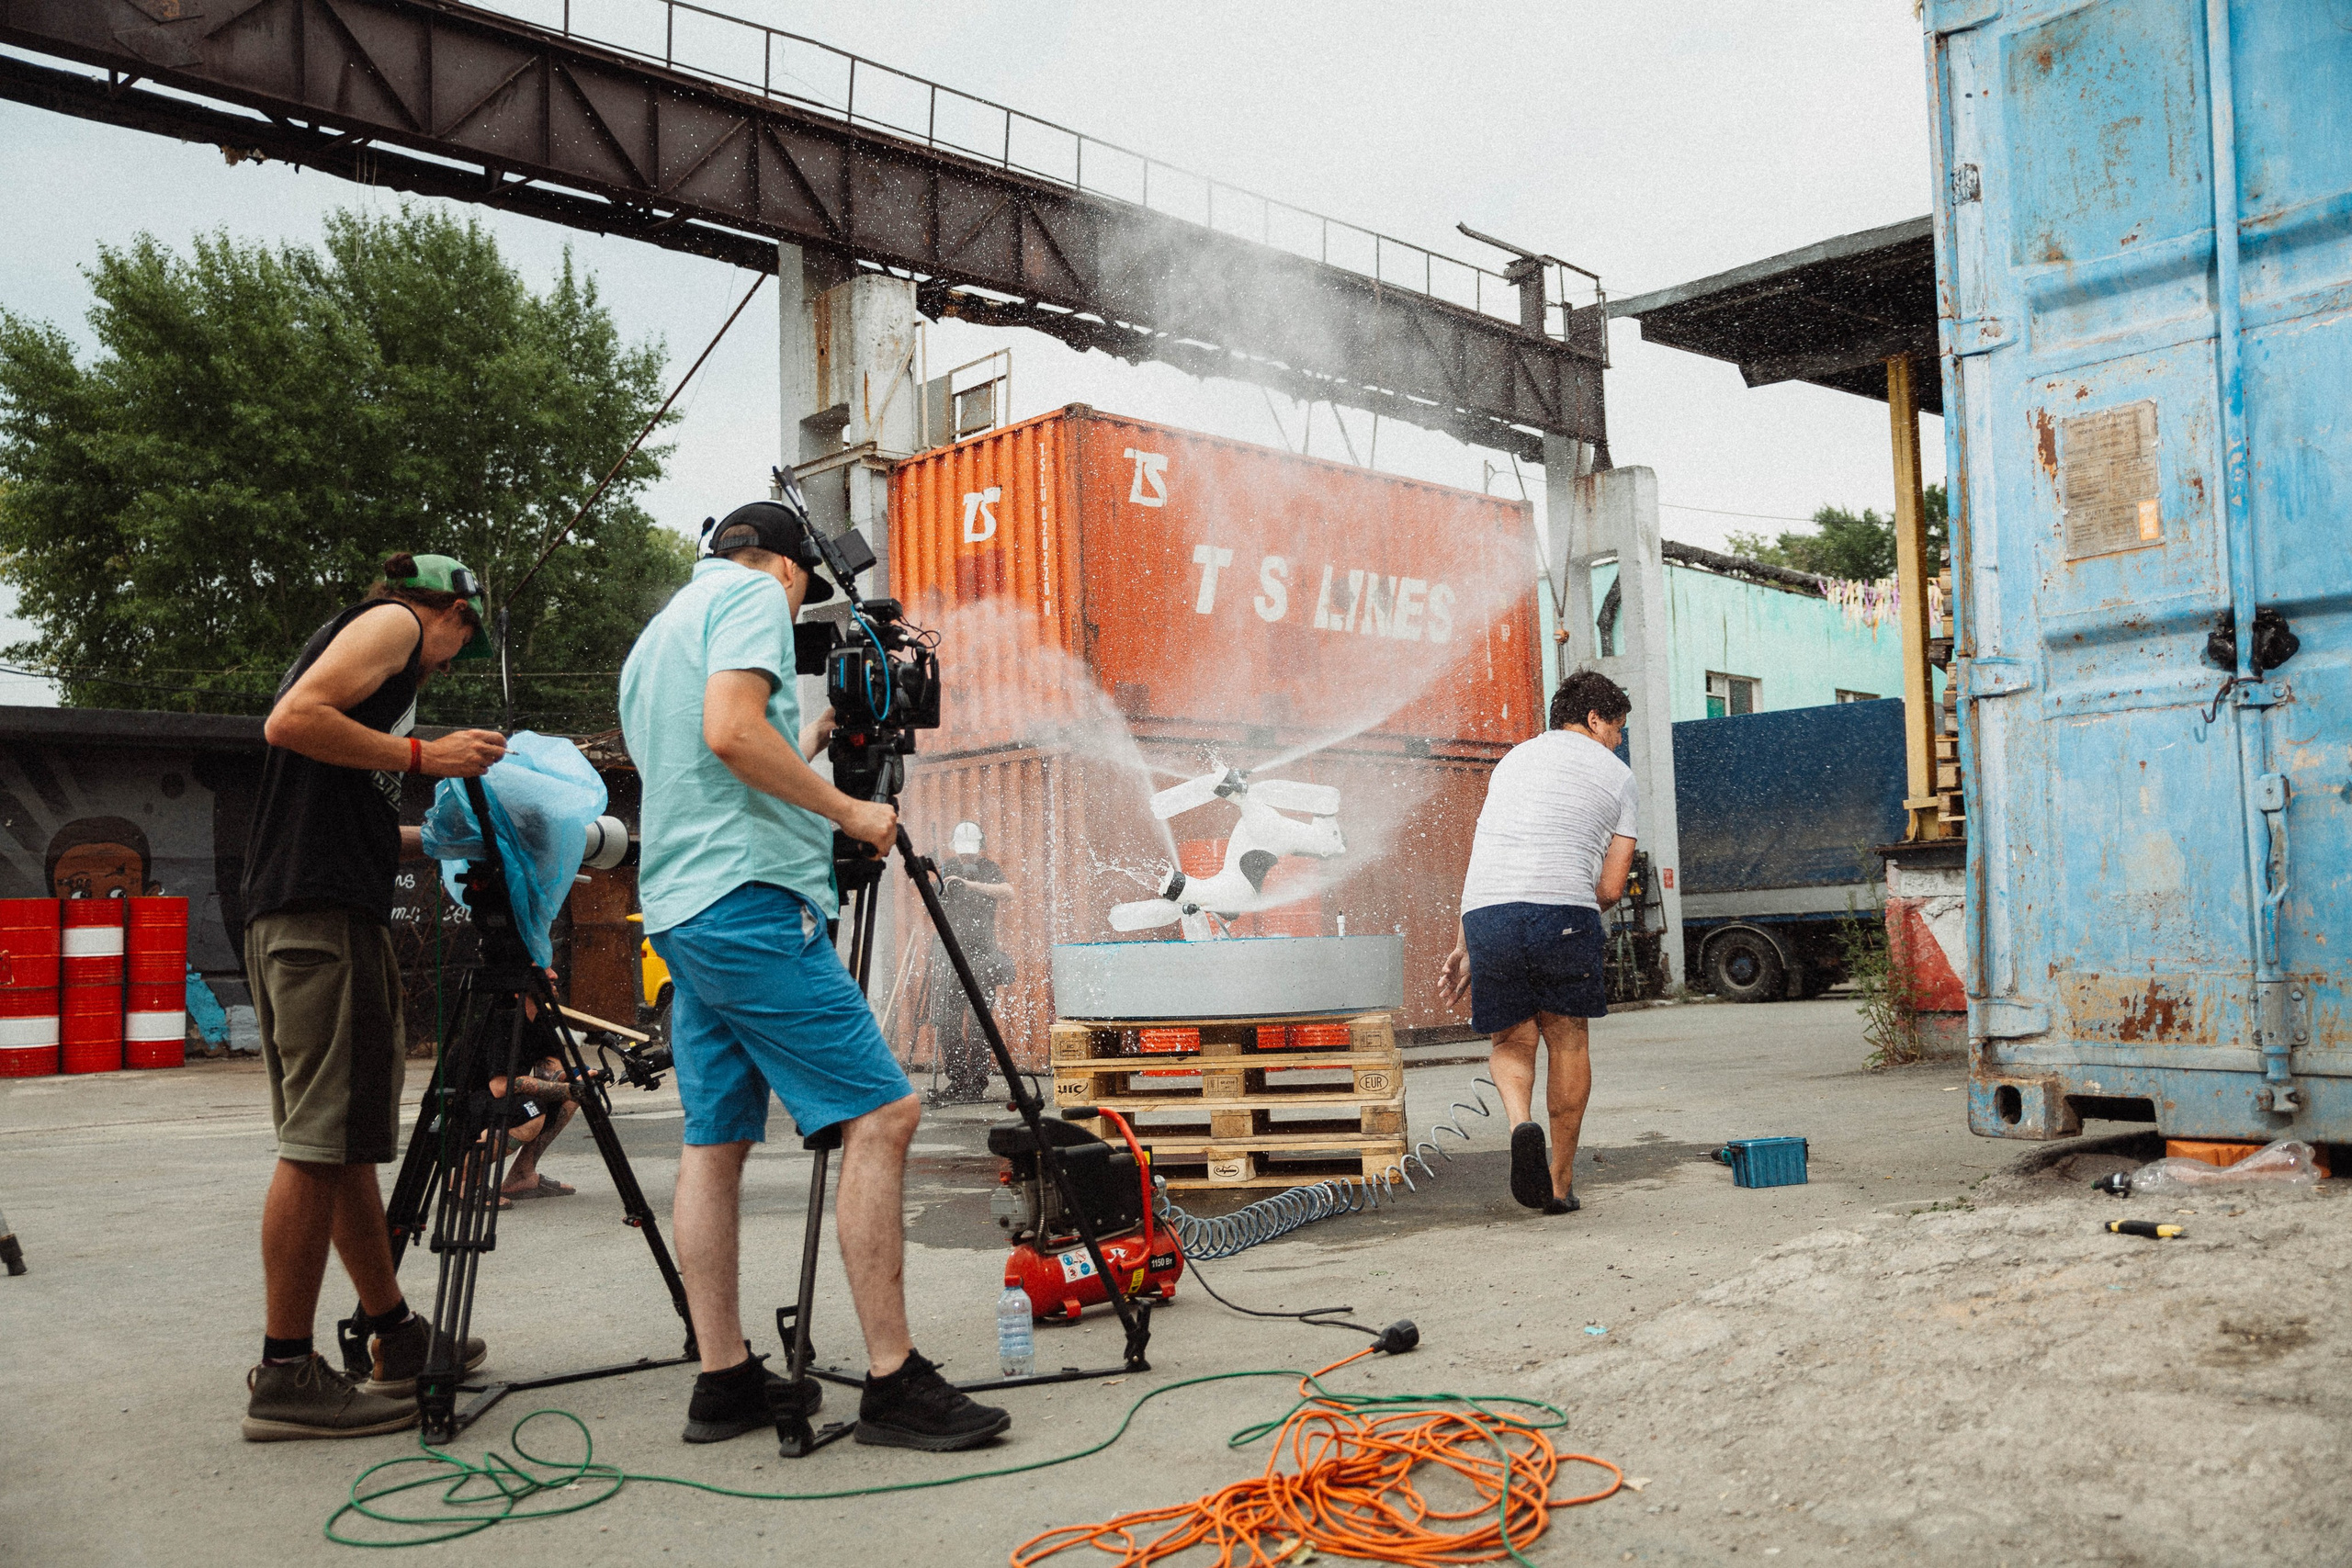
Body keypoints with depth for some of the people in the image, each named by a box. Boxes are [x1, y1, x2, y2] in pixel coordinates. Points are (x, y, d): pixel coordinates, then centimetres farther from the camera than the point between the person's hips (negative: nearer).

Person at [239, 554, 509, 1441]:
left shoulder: (365, 639, 28)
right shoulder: (394, 623, 2)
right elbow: (293, 720, -15)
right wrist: (422, 757, -10)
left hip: (293, 913, 10)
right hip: (323, 911, -10)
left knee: (346, 1137, 13)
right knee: (320, 1140, -9)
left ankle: (393, 1333, 23)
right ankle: (286, 1377, -5)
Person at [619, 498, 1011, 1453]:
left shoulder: (654, 637, 26)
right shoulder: (755, 595, -1)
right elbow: (731, 732, -18)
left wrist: (803, 749, 34)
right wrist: (847, 811, -10)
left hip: (676, 911, 10)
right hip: (751, 898, -10)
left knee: (715, 1141, 9)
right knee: (880, 1114, -11)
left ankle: (725, 1382, 12)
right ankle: (893, 1382, -12)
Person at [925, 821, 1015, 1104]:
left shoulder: (989, 868, 2)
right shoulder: (945, 869, 10)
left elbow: (1007, 891, -18)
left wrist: (969, 883, -25)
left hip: (981, 952, -3)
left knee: (977, 1021, -9)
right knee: (946, 1020, 0)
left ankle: (976, 1086, -4)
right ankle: (956, 1083, 9)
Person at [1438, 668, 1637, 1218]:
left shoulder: (1514, 757, 28)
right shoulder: (1616, 775, 17)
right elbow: (1611, 888, 9)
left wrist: (1466, 945, 27)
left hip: (1484, 914, 3)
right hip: (1564, 910, -2)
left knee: (1512, 1040, 18)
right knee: (1567, 1040, 16)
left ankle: (1521, 1123, -11)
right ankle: (1560, 1180, 21)